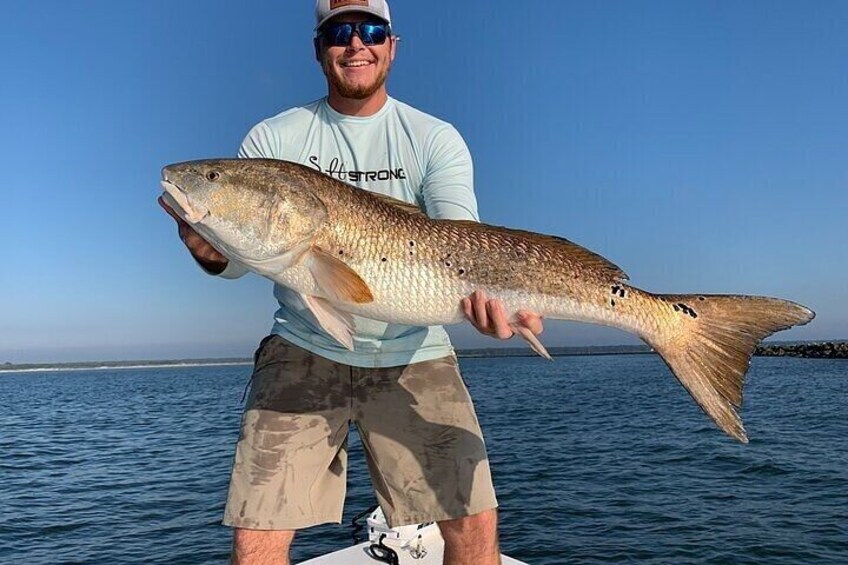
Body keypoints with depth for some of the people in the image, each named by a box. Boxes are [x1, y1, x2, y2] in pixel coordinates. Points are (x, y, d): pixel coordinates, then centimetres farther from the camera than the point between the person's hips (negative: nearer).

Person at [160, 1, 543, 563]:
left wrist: (486, 288, -33)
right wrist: (211, 250, -25)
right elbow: (239, 256, -1)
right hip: (305, 351, 1)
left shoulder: (435, 139, 3)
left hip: (415, 355, 0)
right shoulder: (273, 139, 4)